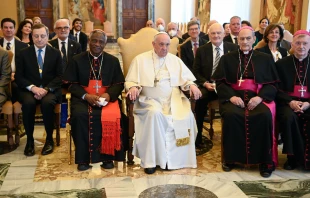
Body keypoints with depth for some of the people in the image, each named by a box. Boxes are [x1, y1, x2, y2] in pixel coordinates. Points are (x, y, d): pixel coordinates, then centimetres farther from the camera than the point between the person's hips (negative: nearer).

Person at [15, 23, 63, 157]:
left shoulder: (55, 53, 9)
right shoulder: (24, 53, 8)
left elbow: (60, 76, 2)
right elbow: (18, 77, 2)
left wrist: (46, 89, -15)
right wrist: (32, 87, -17)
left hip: (50, 90, 0)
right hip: (29, 90, 1)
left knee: (47, 103, -34)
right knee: (28, 103, -33)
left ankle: (49, 139, -14)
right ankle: (30, 140, -16)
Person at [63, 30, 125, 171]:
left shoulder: (113, 61, 12)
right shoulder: (77, 60, 8)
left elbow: (119, 84, 8)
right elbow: (72, 84, 4)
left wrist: (108, 95, -14)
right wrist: (86, 96, -15)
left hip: (107, 98, 1)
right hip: (83, 98, 0)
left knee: (110, 117, -32)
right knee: (79, 115, -33)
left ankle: (107, 156, -16)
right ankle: (83, 158, -20)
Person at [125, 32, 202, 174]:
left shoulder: (175, 60, 16)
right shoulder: (140, 59, 7)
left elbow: (187, 78, 13)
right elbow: (130, 81, 3)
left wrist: (192, 85, -10)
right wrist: (133, 87, -20)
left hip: (173, 100, 3)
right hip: (150, 100, -2)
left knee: (186, 115, -28)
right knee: (155, 113, -37)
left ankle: (174, 157, -16)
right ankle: (152, 159, -26)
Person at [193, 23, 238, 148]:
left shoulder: (233, 48, 5)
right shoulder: (202, 50, 6)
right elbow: (196, 71, 6)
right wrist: (205, 83, -12)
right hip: (208, 85, 0)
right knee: (200, 98, -32)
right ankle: (198, 138, -17)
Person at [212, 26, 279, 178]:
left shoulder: (265, 59, 13)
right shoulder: (227, 59, 13)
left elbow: (272, 84, 6)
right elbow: (220, 83, 5)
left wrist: (260, 97, -14)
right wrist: (231, 96, -14)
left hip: (258, 97, 0)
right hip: (234, 97, 0)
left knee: (265, 116, -32)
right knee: (230, 115, -33)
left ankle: (265, 160, -17)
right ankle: (230, 158, -15)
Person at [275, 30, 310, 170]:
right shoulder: (281, 64, 7)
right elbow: (278, 89, 2)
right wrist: (290, 102, -16)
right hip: (288, 102, 0)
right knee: (289, 117, -34)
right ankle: (293, 157, -17)